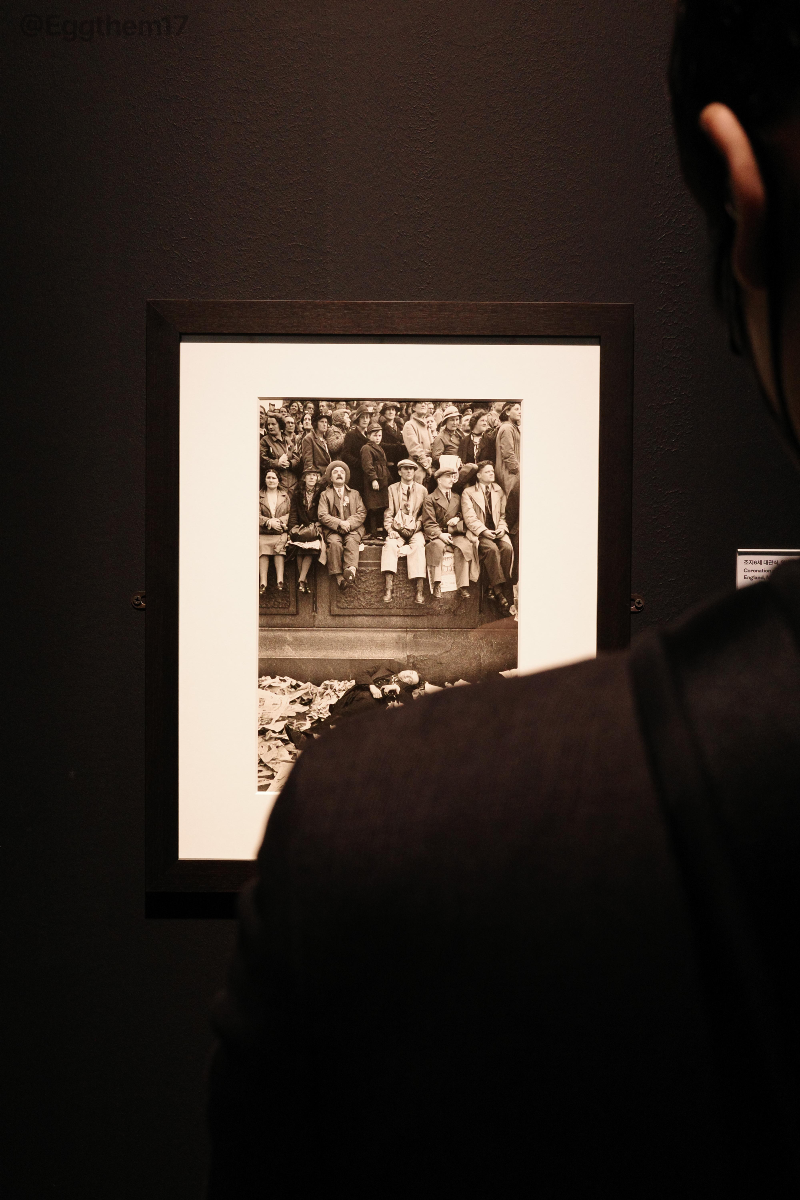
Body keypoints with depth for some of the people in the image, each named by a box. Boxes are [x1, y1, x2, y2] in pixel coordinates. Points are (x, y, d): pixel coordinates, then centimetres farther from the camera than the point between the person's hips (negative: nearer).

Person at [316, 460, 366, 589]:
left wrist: (349, 523, -9)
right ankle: (338, 576, -41)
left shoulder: (354, 494, 24)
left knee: (351, 541, -34)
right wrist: (339, 523, -13)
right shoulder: (325, 495, 18)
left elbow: (362, 513, 11)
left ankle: (351, 570, -55)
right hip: (333, 530, -1)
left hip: (352, 530, 1)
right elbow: (322, 515, 3)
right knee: (334, 542, -34)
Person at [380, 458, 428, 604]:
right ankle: (388, 588, -41)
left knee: (418, 545, -32)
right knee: (389, 545, -31)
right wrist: (391, 530, -11)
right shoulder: (392, 489, 14)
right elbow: (388, 514, 6)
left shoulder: (422, 490, 15)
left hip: (415, 530, 0)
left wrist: (414, 528, -7)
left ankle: (419, 590, -41)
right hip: (397, 530, 0)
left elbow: (424, 515, 10)